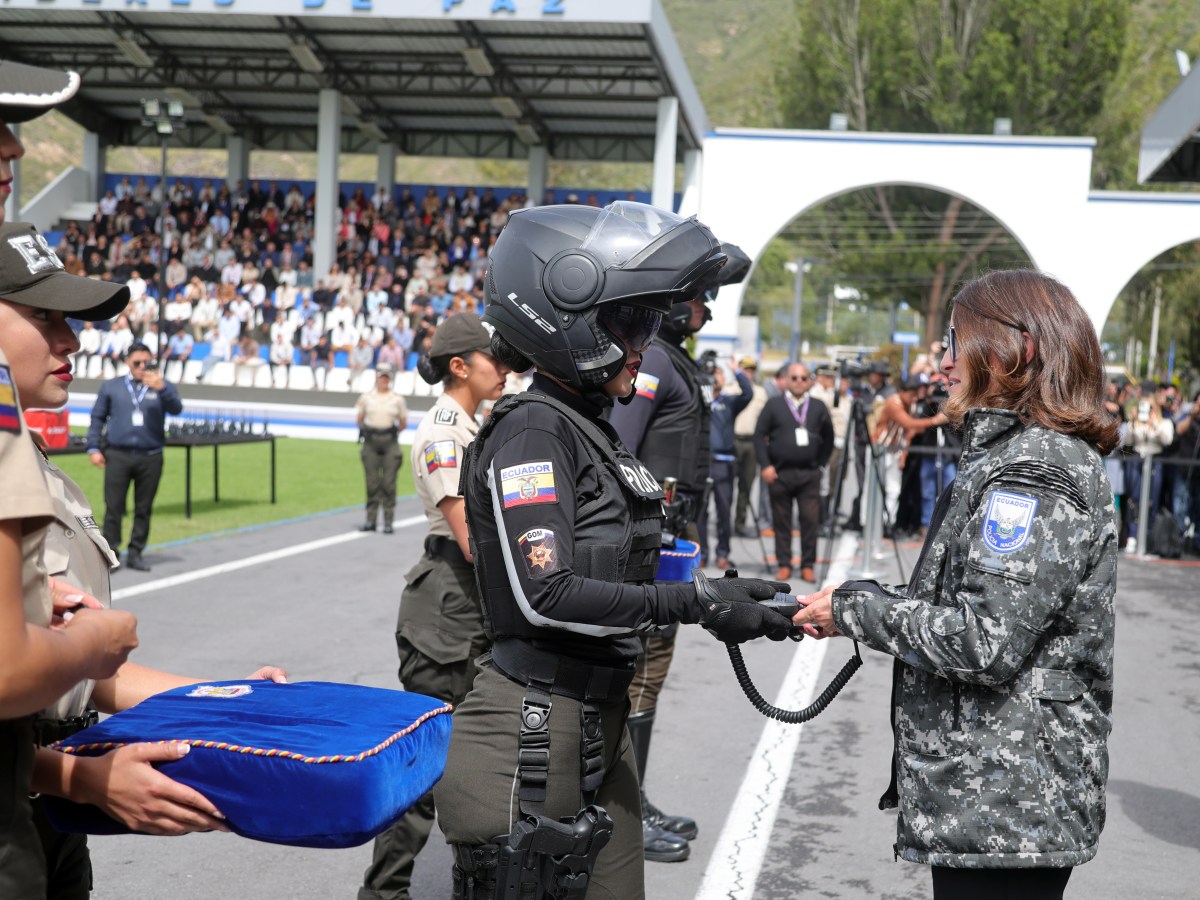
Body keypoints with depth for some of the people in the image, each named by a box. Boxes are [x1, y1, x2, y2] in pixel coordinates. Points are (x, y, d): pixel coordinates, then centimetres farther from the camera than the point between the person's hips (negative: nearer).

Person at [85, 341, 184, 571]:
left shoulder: (163, 387, 10)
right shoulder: (111, 387, 13)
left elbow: (176, 408, -8)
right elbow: (97, 418, 13)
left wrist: (161, 388, -25)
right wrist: (93, 448, 4)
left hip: (150, 457, 0)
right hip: (117, 455, 0)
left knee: (143, 509, 5)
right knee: (113, 507, -3)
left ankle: (135, 553, 13)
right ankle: (110, 551, 3)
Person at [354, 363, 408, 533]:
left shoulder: (397, 399, 5)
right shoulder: (366, 397, 6)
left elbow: (403, 422, 11)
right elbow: (359, 419, 14)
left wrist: (393, 432, 5)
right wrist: (365, 431, 6)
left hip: (390, 442, -1)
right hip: (370, 442, 1)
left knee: (389, 482, -4)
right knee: (372, 482, 3)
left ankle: (388, 522, -1)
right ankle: (371, 520, 8)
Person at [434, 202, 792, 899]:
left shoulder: (596, 430, 12)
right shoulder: (532, 432, -16)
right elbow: (547, 596, -24)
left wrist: (720, 592, 5)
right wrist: (695, 603, -22)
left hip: (601, 725, 9)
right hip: (535, 728, -9)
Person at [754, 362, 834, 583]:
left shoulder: (818, 407, 9)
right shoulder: (773, 405, 3)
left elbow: (828, 438, 17)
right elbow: (759, 435, 1)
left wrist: (821, 463, 9)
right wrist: (765, 465, -7)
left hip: (809, 474, 1)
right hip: (780, 473, -1)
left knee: (810, 520, -4)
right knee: (781, 521, 4)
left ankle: (808, 565, 5)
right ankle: (784, 564, 12)